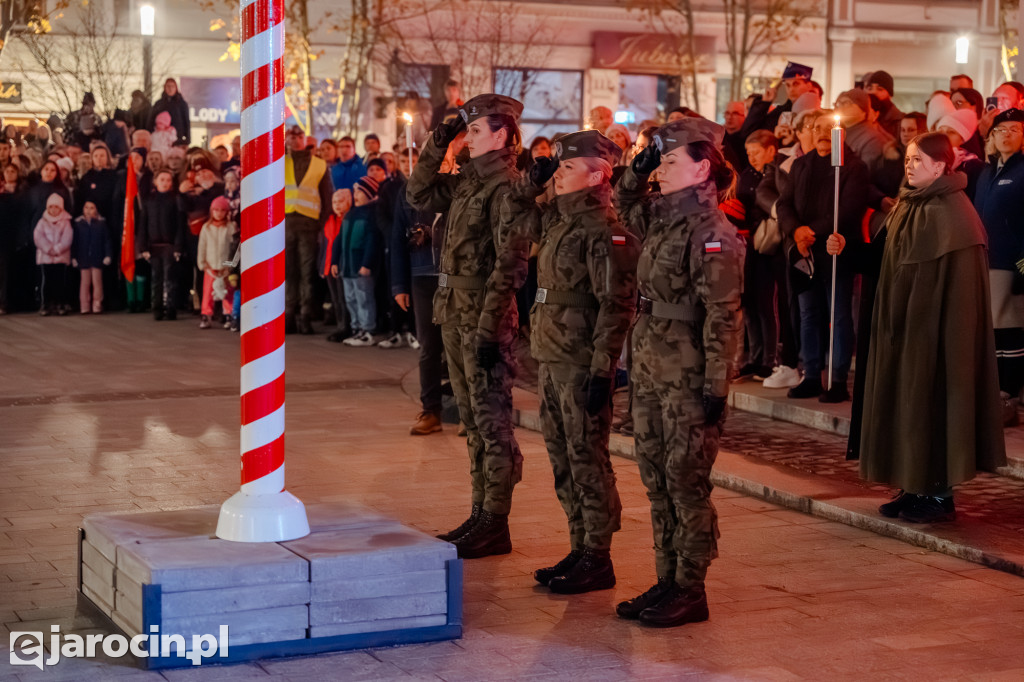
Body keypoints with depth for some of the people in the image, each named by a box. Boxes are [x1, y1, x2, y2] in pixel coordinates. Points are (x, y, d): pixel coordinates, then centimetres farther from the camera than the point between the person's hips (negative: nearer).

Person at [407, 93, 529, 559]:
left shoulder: (506, 187, -14)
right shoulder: (467, 182, 12)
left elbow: (510, 265, -19)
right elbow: (418, 196, 23)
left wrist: (488, 328, -21)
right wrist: (437, 144, 12)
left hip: (484, 318, -9)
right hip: (454, 315, 9)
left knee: (492, 421, -2)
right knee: (474, 420, 14)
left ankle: (495, 525, 4)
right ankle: (480, 516, 23)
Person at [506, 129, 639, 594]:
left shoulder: (603, 230, -15)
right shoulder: (558, 220, 12)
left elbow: (615, 306, -19)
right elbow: (519, 212, 33)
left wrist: (602, 369, -22)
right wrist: (533, 180, 14)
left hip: (582, 364, -9)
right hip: (552, 360, 9)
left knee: (587, 461, -2)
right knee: (563, 462, 14)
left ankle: (598, 560, 7)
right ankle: (580, 550, 24)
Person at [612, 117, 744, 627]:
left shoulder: (711, 232, -14)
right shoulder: (661, 218, 11)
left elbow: (723, 316, -17)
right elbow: (625, 204, 33)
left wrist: (716, 385, -19)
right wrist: (638, 169, 14)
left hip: (689, 375, -9)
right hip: (650, 369, 9)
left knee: (686, 481, -2)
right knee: (657, 479, 12)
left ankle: (690, 591, 8)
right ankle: (668, 582, 22)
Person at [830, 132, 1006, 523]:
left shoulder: (949, 212, -15)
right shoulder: (907, 206, 12)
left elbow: (955, 286, -19)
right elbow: (888, 258, 15)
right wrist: (847, 250, 1)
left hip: (934, 329, -9)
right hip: (903, 327, 9)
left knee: (931, 400, -3)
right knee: (906, 401, 11)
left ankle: (941, 495, 6)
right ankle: (916, 488, 20)